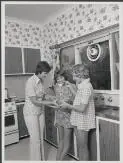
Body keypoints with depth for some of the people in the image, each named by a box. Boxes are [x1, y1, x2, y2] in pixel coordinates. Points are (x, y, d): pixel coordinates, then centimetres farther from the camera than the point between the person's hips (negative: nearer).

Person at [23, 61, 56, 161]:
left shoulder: (41, 80, 0)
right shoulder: (31, 82, -21)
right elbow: (34, 101, -22)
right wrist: (51, 102, -20)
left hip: (40, 111, 7)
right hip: (31, 112, -6)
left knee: (41, 137, 15)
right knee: (35, 138, 3)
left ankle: (42, 159, 31)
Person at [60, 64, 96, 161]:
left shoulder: (86, 87, -23)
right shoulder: (81, 86, 6)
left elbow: (82, 108, -25)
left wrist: (68, 106, -14)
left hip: (83, 120, -9)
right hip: (78, 120, 9)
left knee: (83, 146, 8)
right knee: (79, 145, 20)